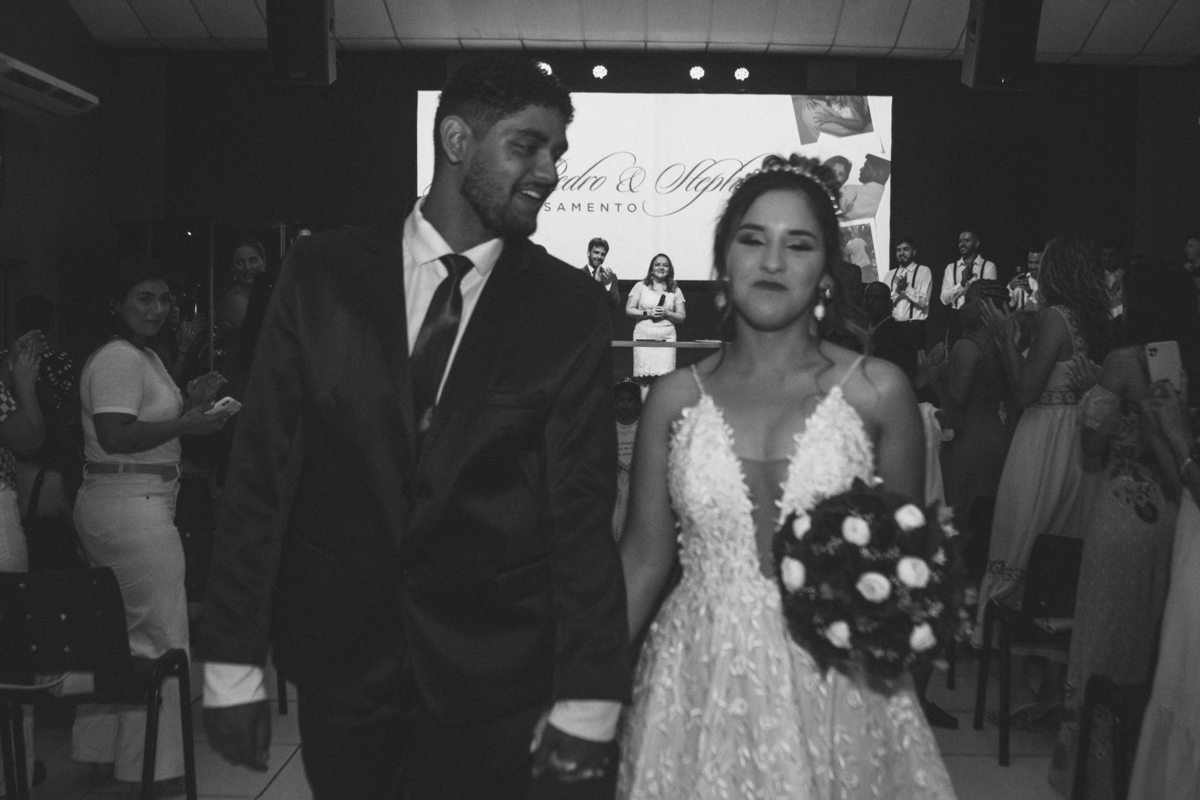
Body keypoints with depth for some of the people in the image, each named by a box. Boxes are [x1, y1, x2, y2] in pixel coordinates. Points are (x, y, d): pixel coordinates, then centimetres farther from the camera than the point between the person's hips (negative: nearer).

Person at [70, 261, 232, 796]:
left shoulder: (144, 356, 19)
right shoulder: (119, 358, -14)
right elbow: (115, 436, -23)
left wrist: (189, 402, 10)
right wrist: (185, 424, -19)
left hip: (104, 509, 11)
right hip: (134, 509, -11)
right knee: (158, 637, -5)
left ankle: (100, 752, 27)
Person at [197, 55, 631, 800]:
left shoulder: (572, 307, -4)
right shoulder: (323, 272, -3)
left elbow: (583, 509, -6)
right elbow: (261, 469, -2)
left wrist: (586, 701, -11)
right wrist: (232, 661, -3)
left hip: (496, 684, -1)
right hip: (337, 658, 1)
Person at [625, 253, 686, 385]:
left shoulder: (675, 290, 13)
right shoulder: (640, 286, 10)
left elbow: (682, 317, 10)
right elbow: (628, 310, 5)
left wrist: (666, 313, -7)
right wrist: (648, 313, -7)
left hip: (666, 338, 1)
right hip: (644, 337, -1)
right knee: (645, 377, -10)